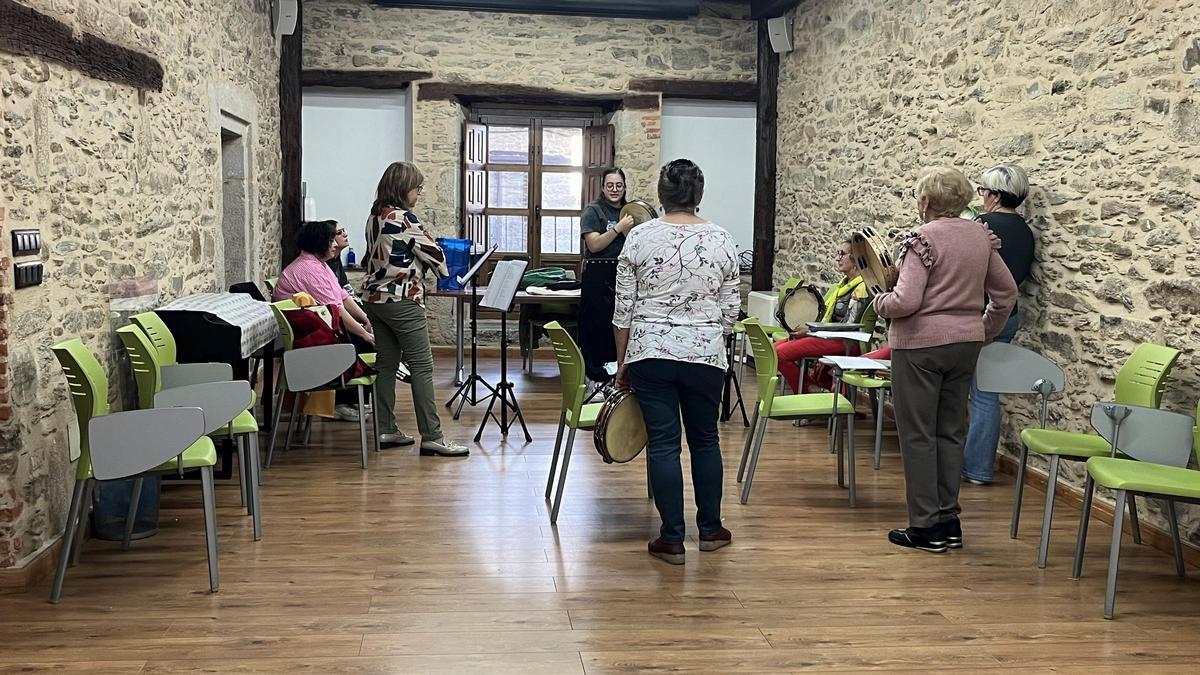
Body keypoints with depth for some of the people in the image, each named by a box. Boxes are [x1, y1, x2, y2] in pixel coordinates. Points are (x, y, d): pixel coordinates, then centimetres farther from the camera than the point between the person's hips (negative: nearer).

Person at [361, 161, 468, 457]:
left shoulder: (375, 217, 11)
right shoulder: (403, 218, -16)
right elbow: (431, 252, -10)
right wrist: (445, 269, 10)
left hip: (375, 297, 9)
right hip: (402, 301, -9)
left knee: (386, 363, 12)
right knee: (422, 367, -5)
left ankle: (385, 430, 16)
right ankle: (431, 437, -5)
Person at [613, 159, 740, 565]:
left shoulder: (640, 237, -4)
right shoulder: (722, 241, -1)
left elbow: (624, 308, -3)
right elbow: (730, 310, 2)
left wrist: (622, 360, 6)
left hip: (651, 353, -1)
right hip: (706, 355, 1)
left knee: (662, 443, 4)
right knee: (705, 439, 16)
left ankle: (672, 540, 8)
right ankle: (710, 529, 27)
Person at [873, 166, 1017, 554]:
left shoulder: (922, 239, -14)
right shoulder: (980, 236, 7)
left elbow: (906, 301, -21)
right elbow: (1006, 292, 14)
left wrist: (879, 302, -2)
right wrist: (986, 330, 24)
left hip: (921, 344, -7)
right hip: (966, 343, 7)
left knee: (918, 435, 1)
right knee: (951, 432, 14)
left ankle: (926, 528, 5)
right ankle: (948, 520, 19)